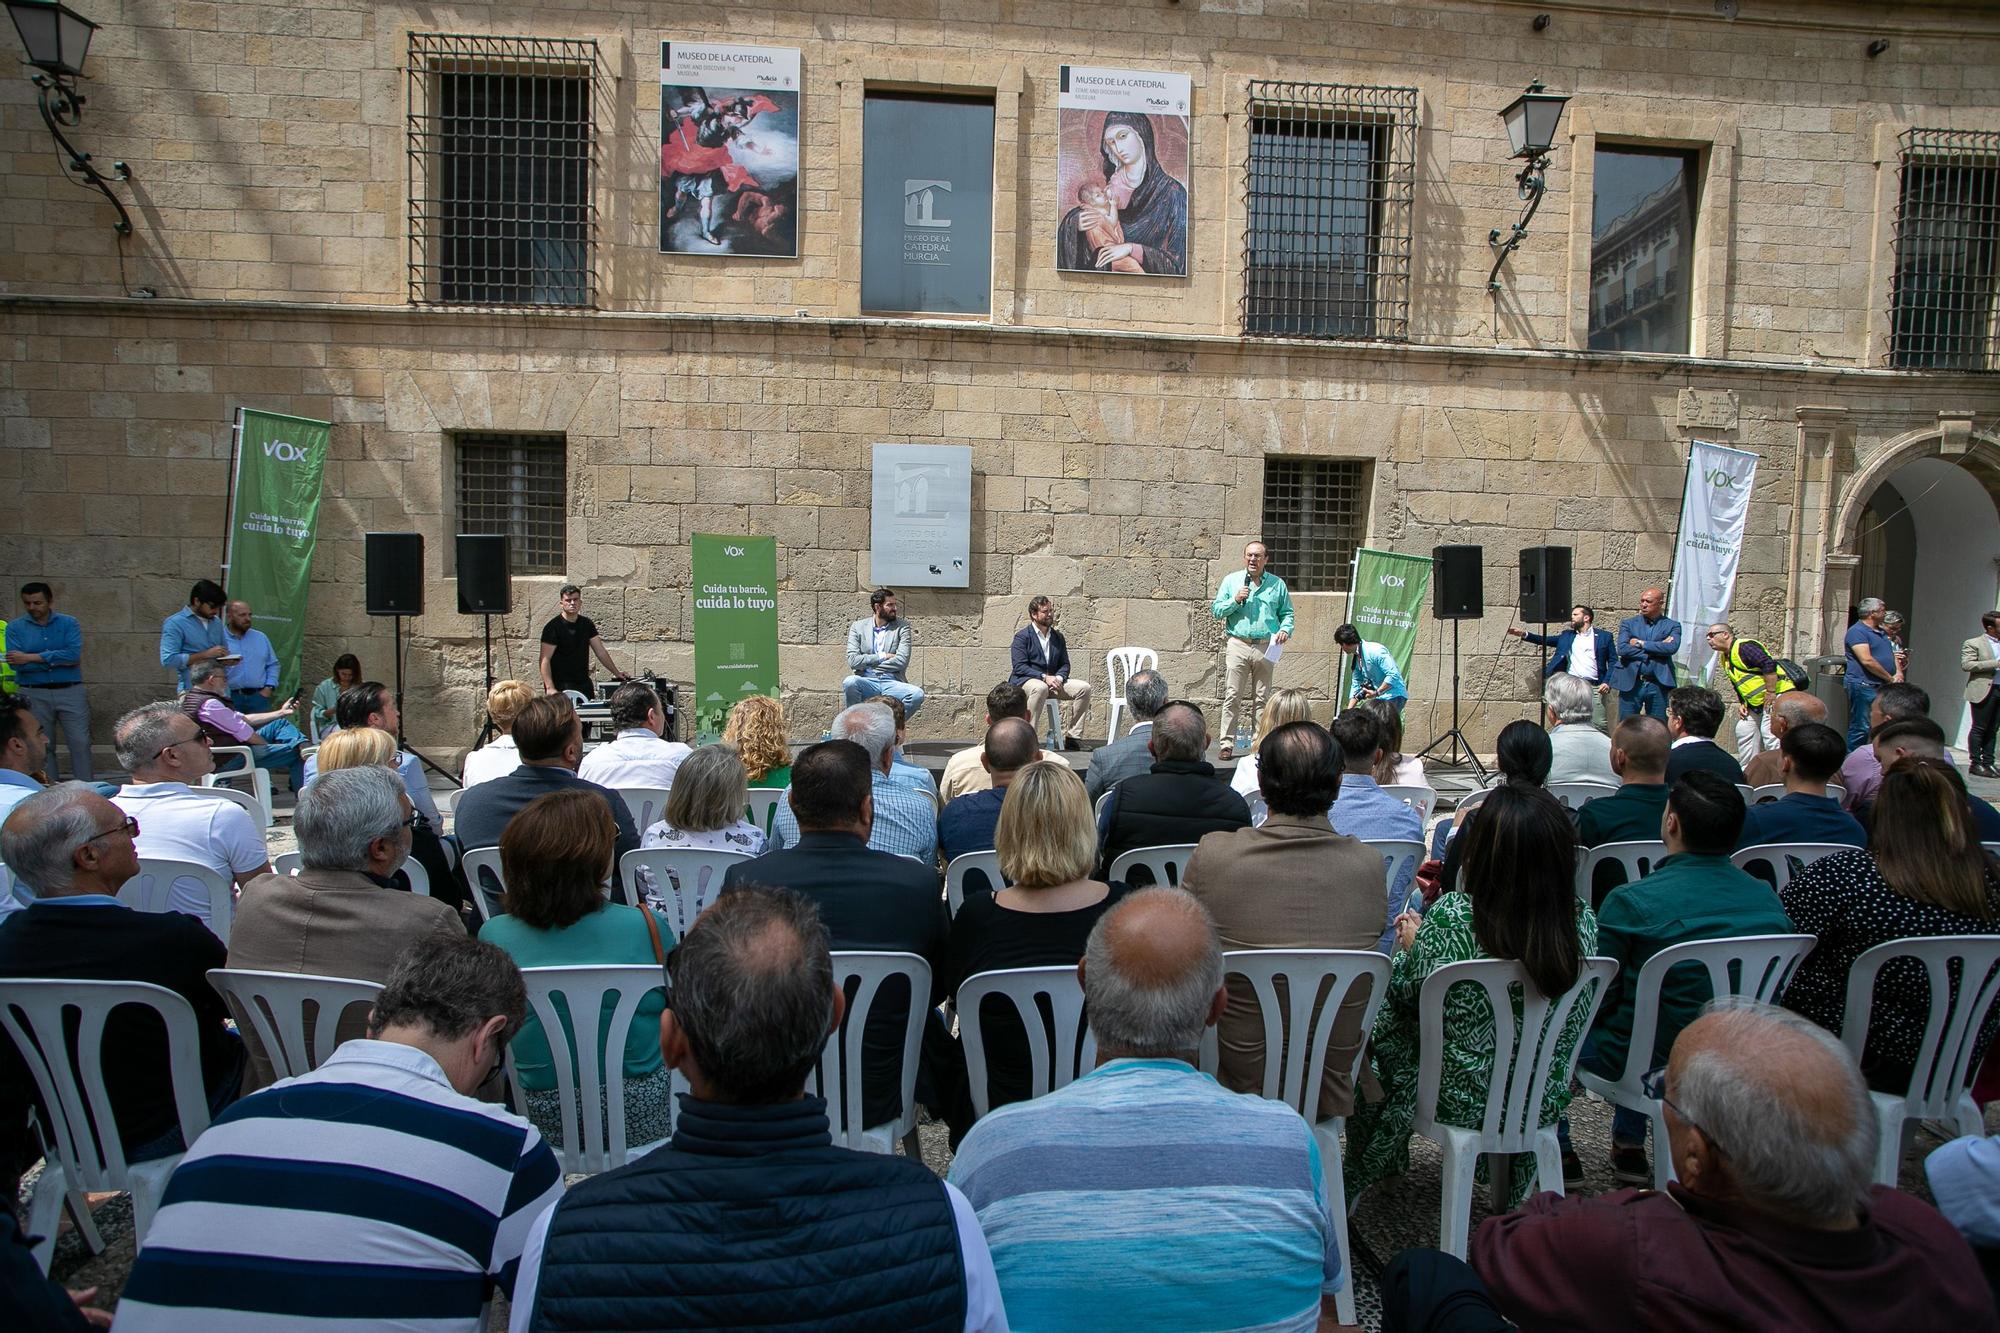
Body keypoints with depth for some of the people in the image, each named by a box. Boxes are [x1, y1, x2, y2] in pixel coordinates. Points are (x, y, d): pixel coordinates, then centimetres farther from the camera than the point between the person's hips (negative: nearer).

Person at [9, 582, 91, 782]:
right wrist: (58, 660, -10)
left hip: (71, 692, -1)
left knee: (80, 743, -5)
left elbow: (73, 654, -11)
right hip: (34, 695, 1)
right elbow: (16, 663, -7)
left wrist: (32, 657, -10)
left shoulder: (68, 623, 5)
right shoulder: (15, 628, 6)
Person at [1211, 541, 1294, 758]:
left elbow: (1287, 613, 15)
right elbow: (1215, 610, 6)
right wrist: (1235, 600, -9)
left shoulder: (1277, 584, 12)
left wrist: (1285, 630, -4)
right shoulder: (1231, 581, 9)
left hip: (1266, 648, 1)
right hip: (1237, 645, -1)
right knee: (1233, 696, -5)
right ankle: (1227, 744, -2)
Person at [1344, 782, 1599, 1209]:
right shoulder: (1583, 920, -17)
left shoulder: (1450, 917, -30)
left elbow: (1405, 991, -13)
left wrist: (1409, 945, 8)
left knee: (1374, 1018, 22)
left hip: (1458, 1101, -4)